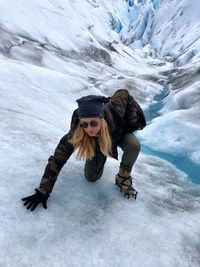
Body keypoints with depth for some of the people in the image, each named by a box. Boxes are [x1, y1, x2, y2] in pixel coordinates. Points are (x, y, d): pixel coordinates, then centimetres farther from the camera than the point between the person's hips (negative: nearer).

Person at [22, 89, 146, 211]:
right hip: (97, 144, 1)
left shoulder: (114, 111, -43)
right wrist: (43, 191, -30)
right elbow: (57, 159, -32)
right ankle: (101, 155, 28)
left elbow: (124, 94, -21)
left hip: (120, 133, 0)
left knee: (134, 145, -32)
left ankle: (124, 176, -2)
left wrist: (132, 122, -20)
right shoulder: (76, 133, -39)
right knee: (91, 178, -1)